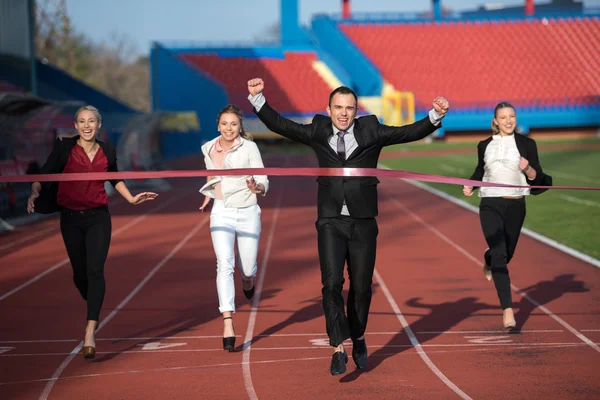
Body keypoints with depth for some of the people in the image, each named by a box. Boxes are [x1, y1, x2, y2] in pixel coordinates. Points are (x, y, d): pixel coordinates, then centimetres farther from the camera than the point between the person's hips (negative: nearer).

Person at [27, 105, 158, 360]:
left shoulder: (107, 152, 2)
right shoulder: (64, 148, -5)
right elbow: (44, 174, -7)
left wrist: (131, 199, 16)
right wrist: (35, 192, -25)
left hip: (98, 217, 0)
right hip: (71, 218, 0)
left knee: (95, 270, -14)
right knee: (79, 273, 9)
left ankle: (90, 334, -20)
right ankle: (94, 312, 40)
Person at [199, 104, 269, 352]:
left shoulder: (249, 147, -7)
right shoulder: (209, 149, 5)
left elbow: (263, 181, -11)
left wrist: (257, 188, -31)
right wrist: (207, 197, 21)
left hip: (248, 213, -1)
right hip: (221, 214, 1)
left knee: (248, 269, 6)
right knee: (224, 265, -17)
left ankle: (247, 279, 48)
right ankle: (228, 325, -24)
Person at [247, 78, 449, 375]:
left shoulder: (371, 131, 1)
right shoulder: (318, 132, 4)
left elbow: (411, 132, -4)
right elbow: (280, 125, 2)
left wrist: (435, 116, -19)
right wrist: (257, 99, -8)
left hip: (363, 223, 0)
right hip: (331, 222, 0)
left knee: (361, 287, 9)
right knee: (332, 284, -13)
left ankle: (358, 339, 32)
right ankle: (338, 348, -11)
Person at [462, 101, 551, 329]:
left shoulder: (526, 144, 1)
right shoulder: (485, 146, 6)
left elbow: (538, 178, 0)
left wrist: (528, 169, -21)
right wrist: (470, 185, 3)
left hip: (515, 205, 1)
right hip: (490, 205, -1)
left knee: (507, 254, 15)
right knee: (500, 255, -14)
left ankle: (489, 260, 55)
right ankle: (507, 309, -16)